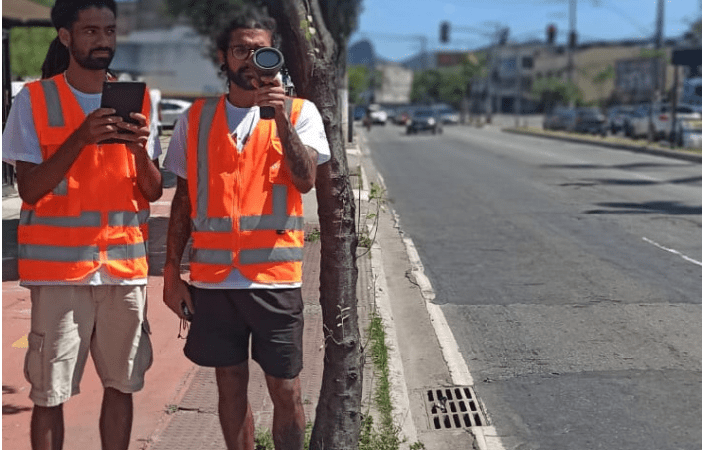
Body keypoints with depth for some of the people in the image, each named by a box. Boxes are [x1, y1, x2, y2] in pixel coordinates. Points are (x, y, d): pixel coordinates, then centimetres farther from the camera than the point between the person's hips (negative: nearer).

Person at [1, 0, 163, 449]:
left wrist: (140, 149, -12)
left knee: (122, 385, 8)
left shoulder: (135, 100, 9)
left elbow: (153, 191, 8)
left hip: (125, 264, 3)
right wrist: (80, 139, -19)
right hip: (59, 266, -3)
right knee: (49, 393, 1)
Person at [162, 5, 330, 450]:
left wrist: (281, 119, -21)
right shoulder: (196, 118, 8)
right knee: (231, 386, 12)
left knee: (286, 391, 5)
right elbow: (183, 200, 10)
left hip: (274, 276, -2)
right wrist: (172, 272, 5)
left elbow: (305, 180, -11)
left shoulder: (299, 112, 2)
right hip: (212, 278, 2)